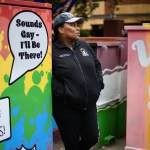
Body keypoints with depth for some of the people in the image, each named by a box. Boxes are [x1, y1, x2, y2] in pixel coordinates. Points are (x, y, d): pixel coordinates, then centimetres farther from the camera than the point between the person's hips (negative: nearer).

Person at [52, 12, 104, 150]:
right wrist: (62, 93, -20)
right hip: (66, 108, -5)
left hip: (90, 104, 6)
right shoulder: (52, 51, -11)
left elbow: (97, 65, 20)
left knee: (92, 138, 12)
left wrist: (99, 84, 8)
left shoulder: (84, 46, 10)